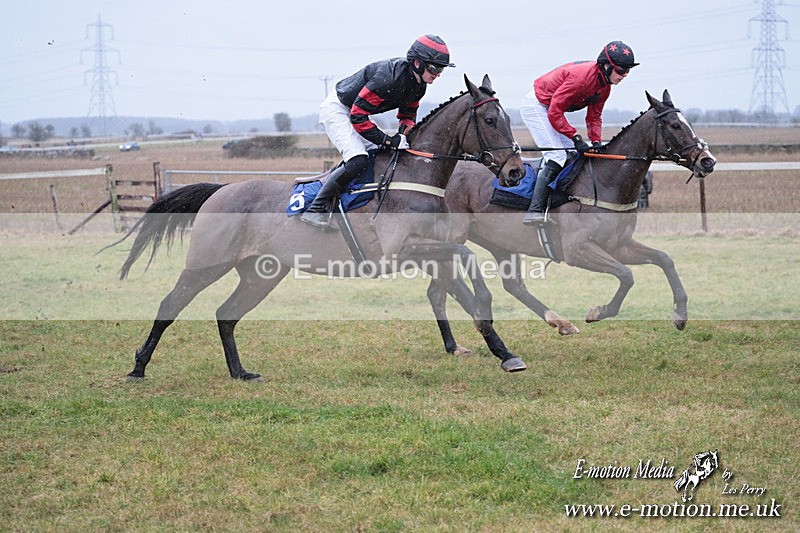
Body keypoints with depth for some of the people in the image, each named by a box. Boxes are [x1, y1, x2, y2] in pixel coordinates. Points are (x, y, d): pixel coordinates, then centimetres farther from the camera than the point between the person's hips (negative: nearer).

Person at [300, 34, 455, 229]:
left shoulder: (419, 85, -6)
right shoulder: (389, 76, -34)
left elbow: (408, 113, 11)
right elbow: (358, 116, -32)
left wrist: (403, 134, -12)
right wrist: (389, 141, -31)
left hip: (357, 112, 10)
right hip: (336, 109, -10)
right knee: (357, 160, -25)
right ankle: (316, 209, -17)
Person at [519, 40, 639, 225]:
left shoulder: (605, 86, -3)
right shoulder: (582, 76, -32)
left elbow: (594, 116, 5)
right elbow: (555, 112, -32)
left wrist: (596, 141, -13)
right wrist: (576, 137, -32)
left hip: (552, 109, 10)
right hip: (535, 105, -10)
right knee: (557, 156, -19)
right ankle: (535, 210, -24)